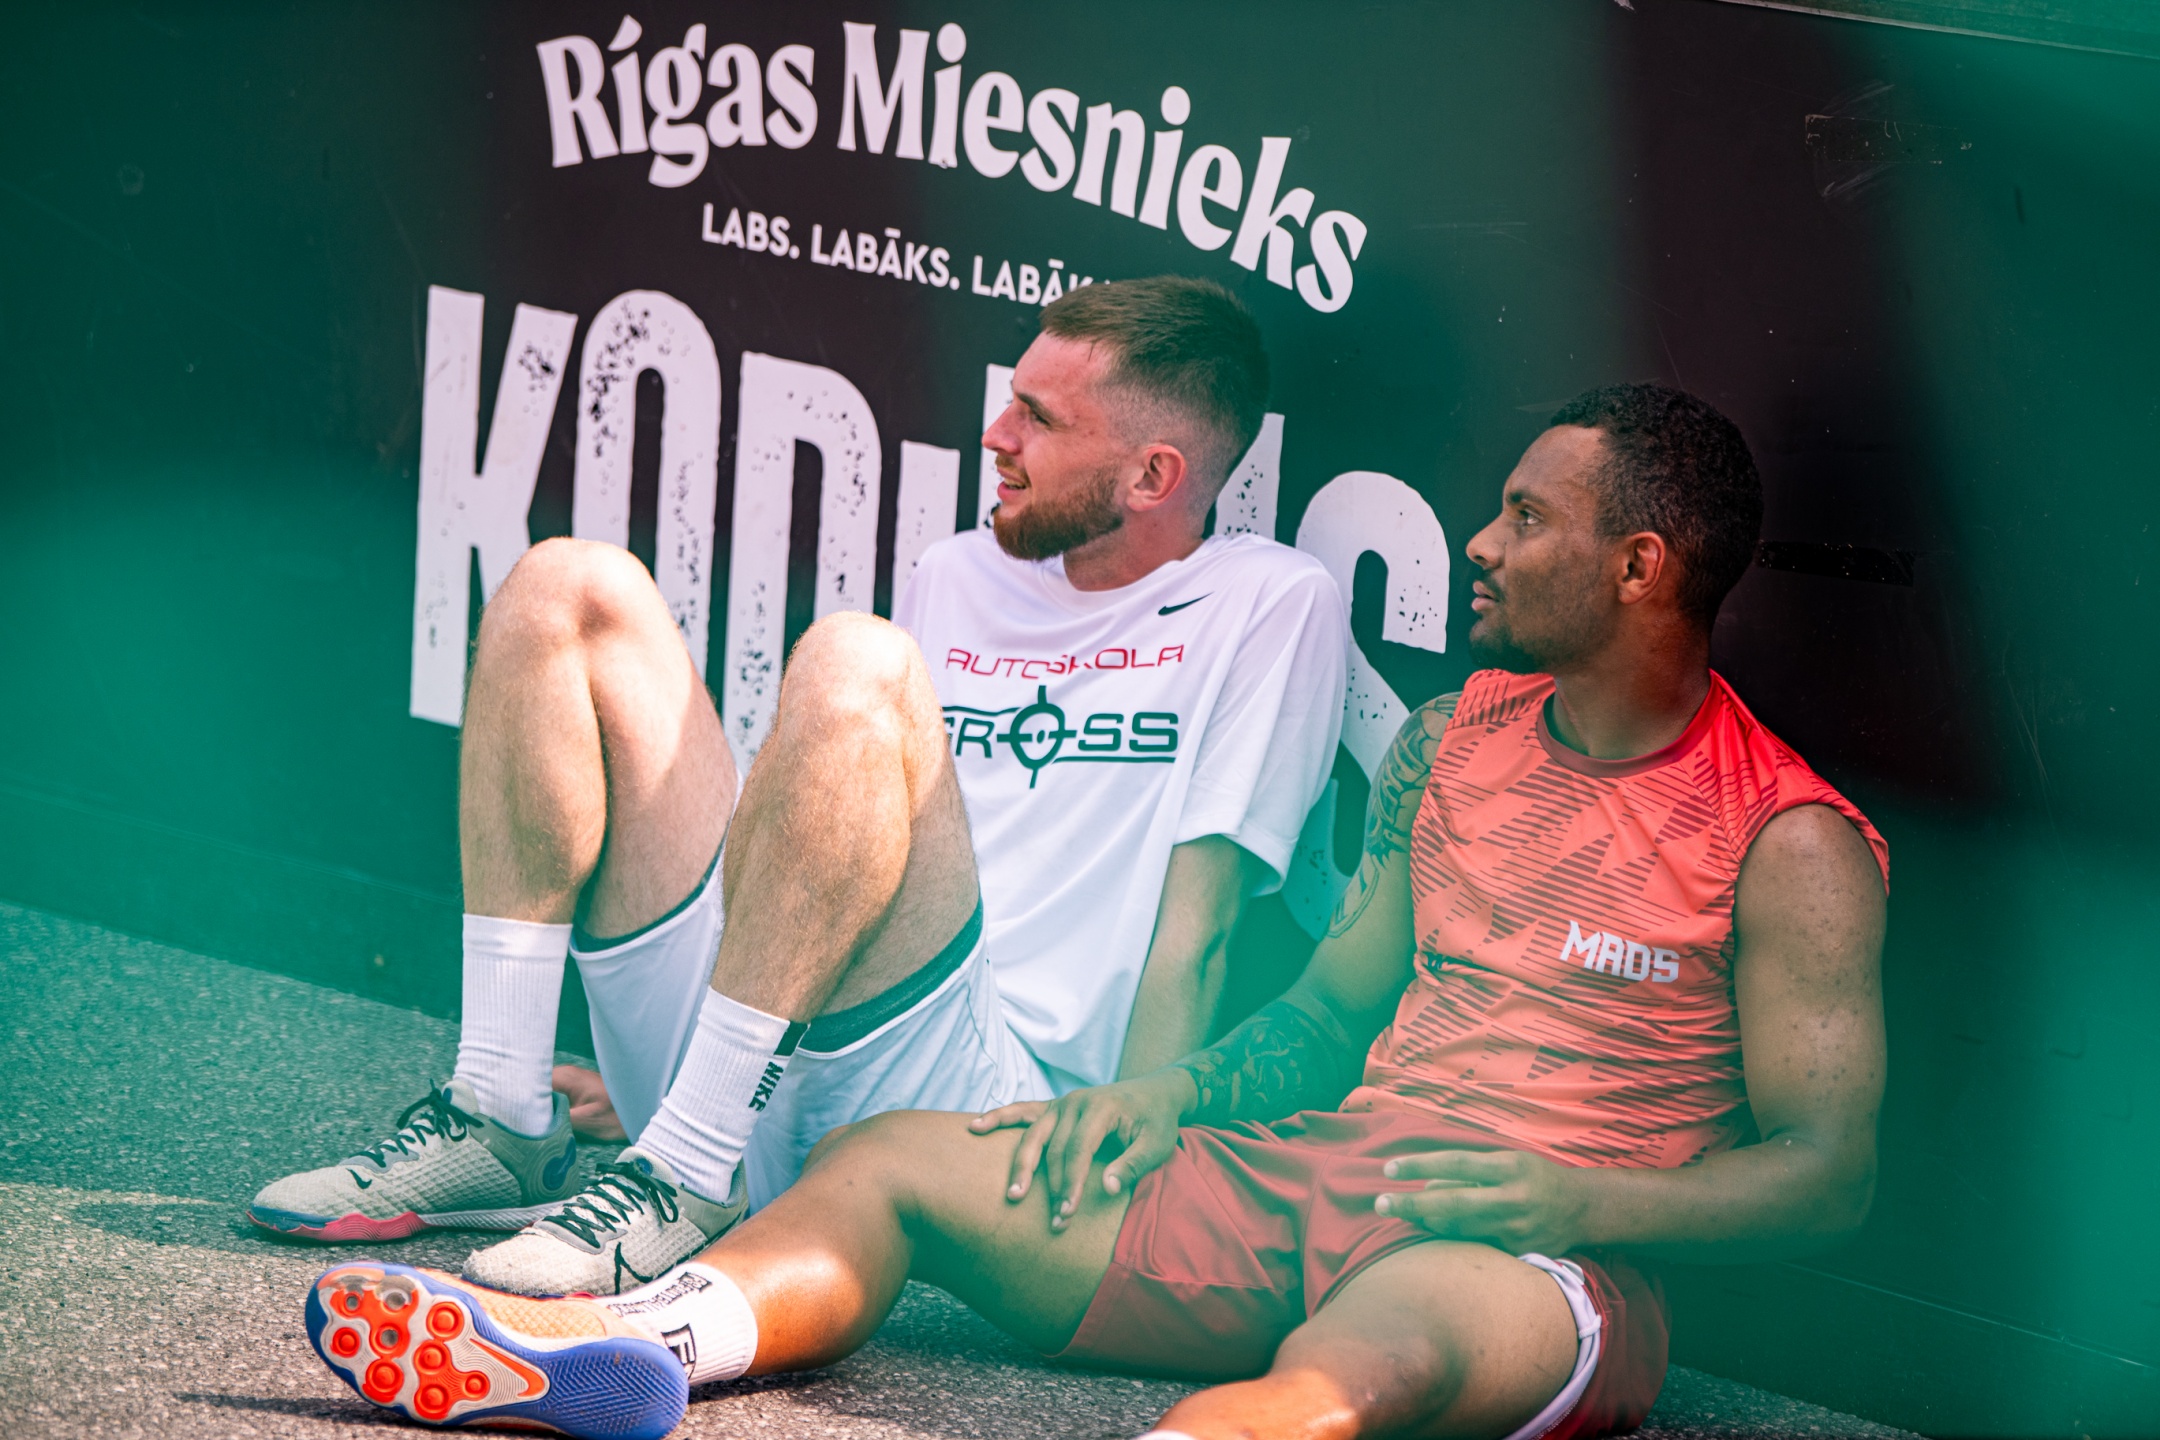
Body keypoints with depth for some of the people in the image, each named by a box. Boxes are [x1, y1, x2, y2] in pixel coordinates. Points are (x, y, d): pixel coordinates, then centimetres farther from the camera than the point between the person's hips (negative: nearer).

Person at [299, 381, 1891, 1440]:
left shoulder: (1791, 845, -4)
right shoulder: (1453, 741, 18)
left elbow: (1829, 1170, -7)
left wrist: (1577, 1197, -22)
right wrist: (1159, 1100, 4)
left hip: (1545, 1261, -8)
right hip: (1309, 1183, 8)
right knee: (889, 1163, -6)